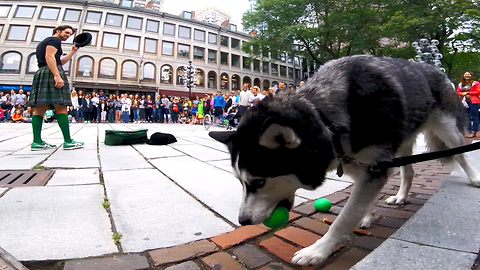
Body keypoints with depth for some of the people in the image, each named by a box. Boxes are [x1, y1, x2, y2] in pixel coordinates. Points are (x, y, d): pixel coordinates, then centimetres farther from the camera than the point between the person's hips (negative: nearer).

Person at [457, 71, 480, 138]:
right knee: (467, 117, 8)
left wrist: (467, 92, -10)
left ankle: (474, 132, -3)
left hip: (473, 102, -5)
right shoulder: (460, 84, 13)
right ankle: (469, 131, 15)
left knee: (474, 117, -5)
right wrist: (463, 94, -9)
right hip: (465, 102, 5)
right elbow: (458, 92, 10)